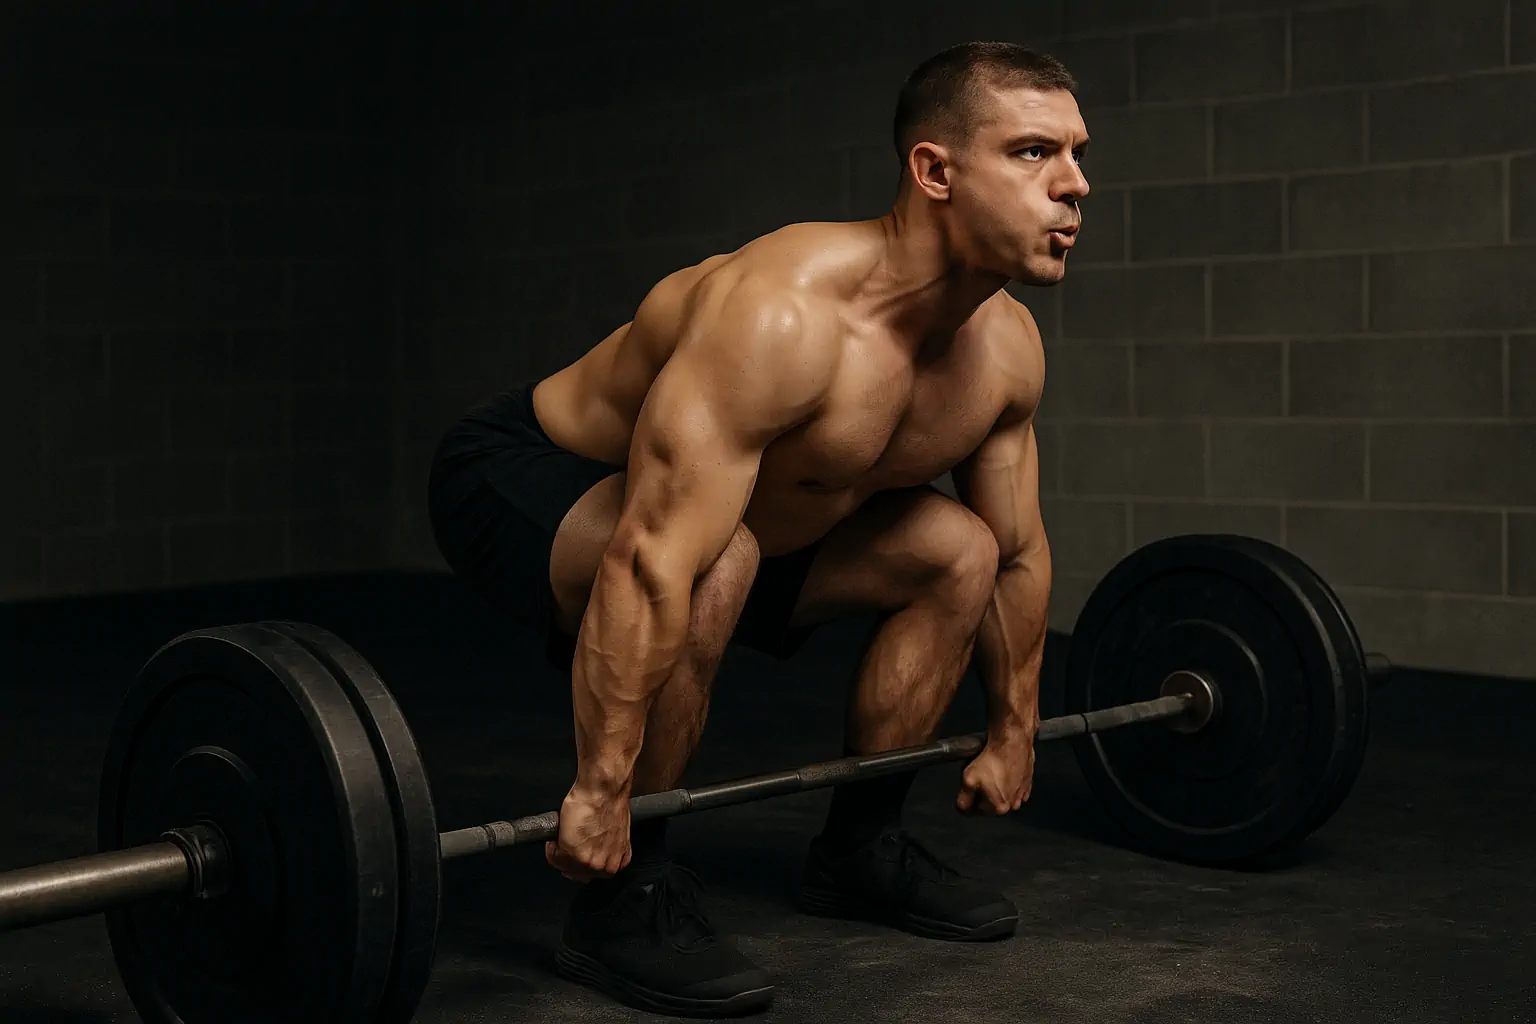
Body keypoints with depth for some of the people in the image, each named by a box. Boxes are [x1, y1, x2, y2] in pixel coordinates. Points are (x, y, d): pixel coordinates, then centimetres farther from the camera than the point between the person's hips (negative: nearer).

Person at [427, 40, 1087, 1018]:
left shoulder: (1007, 348, -10)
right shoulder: (782, 314, -37)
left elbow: (1019, 551, 5)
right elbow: (652, 562, -40)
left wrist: (1015, 732, 10)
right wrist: (600, 791, -37)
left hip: (740, 496, 8)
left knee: (960, 552, 2)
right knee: (713, 568, -38)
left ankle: (862, 846, 14)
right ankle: (624, 896, -18)